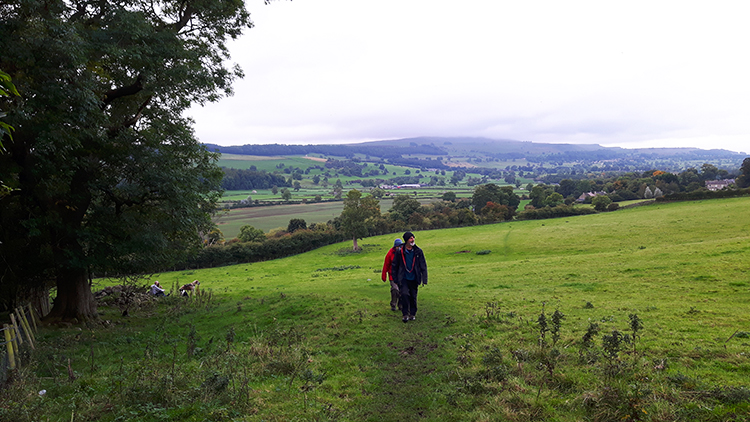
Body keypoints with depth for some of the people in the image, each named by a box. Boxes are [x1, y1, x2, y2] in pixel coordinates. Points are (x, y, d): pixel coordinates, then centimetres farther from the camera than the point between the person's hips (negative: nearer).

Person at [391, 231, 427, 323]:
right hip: (403, 279, -1)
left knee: (413, 297, 7)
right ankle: (405, 314, -5)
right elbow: (394, 265, 7)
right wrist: (395, 278, 4)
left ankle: (413, 314, 25)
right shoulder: (400, 252, -3)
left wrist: (424, 279, 0)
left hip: (414, 279, 2)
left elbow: (423, 266, 5)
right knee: (404, 294, -17)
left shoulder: (418, 251, 0)